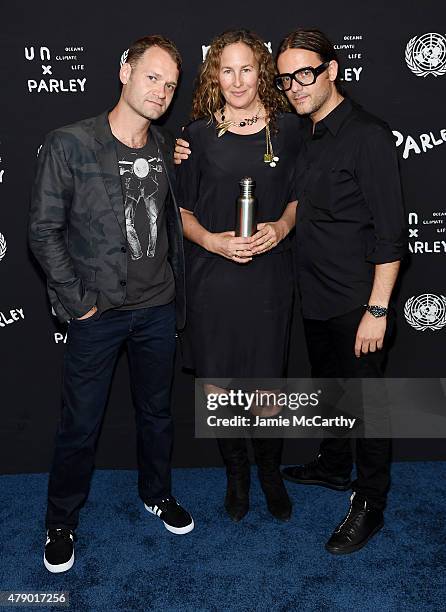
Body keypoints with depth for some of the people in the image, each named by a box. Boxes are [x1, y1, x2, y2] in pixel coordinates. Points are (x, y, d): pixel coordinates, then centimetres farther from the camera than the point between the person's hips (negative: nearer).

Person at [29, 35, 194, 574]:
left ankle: (157, 493, 44)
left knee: (156, 410, 19)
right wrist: (77, 301, -11)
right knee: (80, 425, 8)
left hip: (158, 308, 5)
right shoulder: (69, 145, -11)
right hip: (98, 313, -4)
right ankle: (61, 522, 32)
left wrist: (175, 287, 10)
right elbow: (44, 231, -10)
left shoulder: (165, 148, 4)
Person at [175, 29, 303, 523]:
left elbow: (299, 195, 12)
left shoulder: (286, 128, 3)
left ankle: (270, 469, 35)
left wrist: (281, 227, -8)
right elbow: (182, 210, 5)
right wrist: (212, 240, -13)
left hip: (269, 277, 0)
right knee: (216, 386, 7)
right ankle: (236, 470, 34)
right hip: (211, 278, 0)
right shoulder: (199, 135, 1)